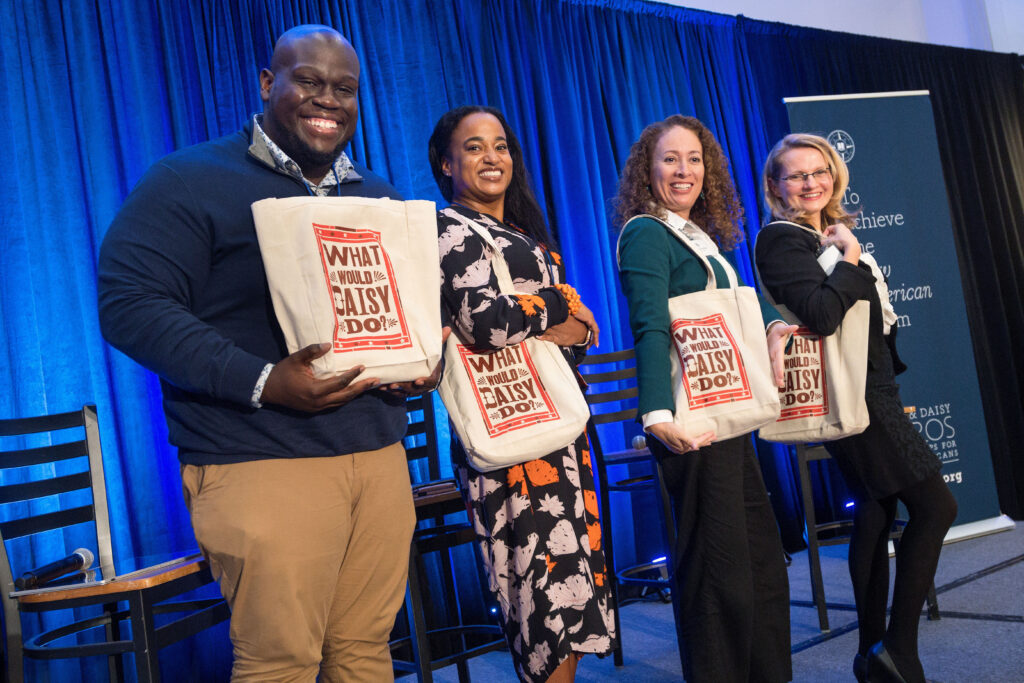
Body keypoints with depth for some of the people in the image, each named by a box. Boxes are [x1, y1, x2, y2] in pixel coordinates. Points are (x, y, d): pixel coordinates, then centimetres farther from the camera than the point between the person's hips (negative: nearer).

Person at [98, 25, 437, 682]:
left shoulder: (380, 198, 19)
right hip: (262, 466, -5)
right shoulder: (190, 182, -1)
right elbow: (129, 303, -11)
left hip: (380, 454, 6)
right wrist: (262, 383, -21)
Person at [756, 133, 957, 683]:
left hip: (869, 389, 9)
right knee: (935, 505, -8)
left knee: (876, 512, 12)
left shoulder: (833, 234, 15)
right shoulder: (781, 240, -13)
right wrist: (851, 259, -16)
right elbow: (822, 315, -27)